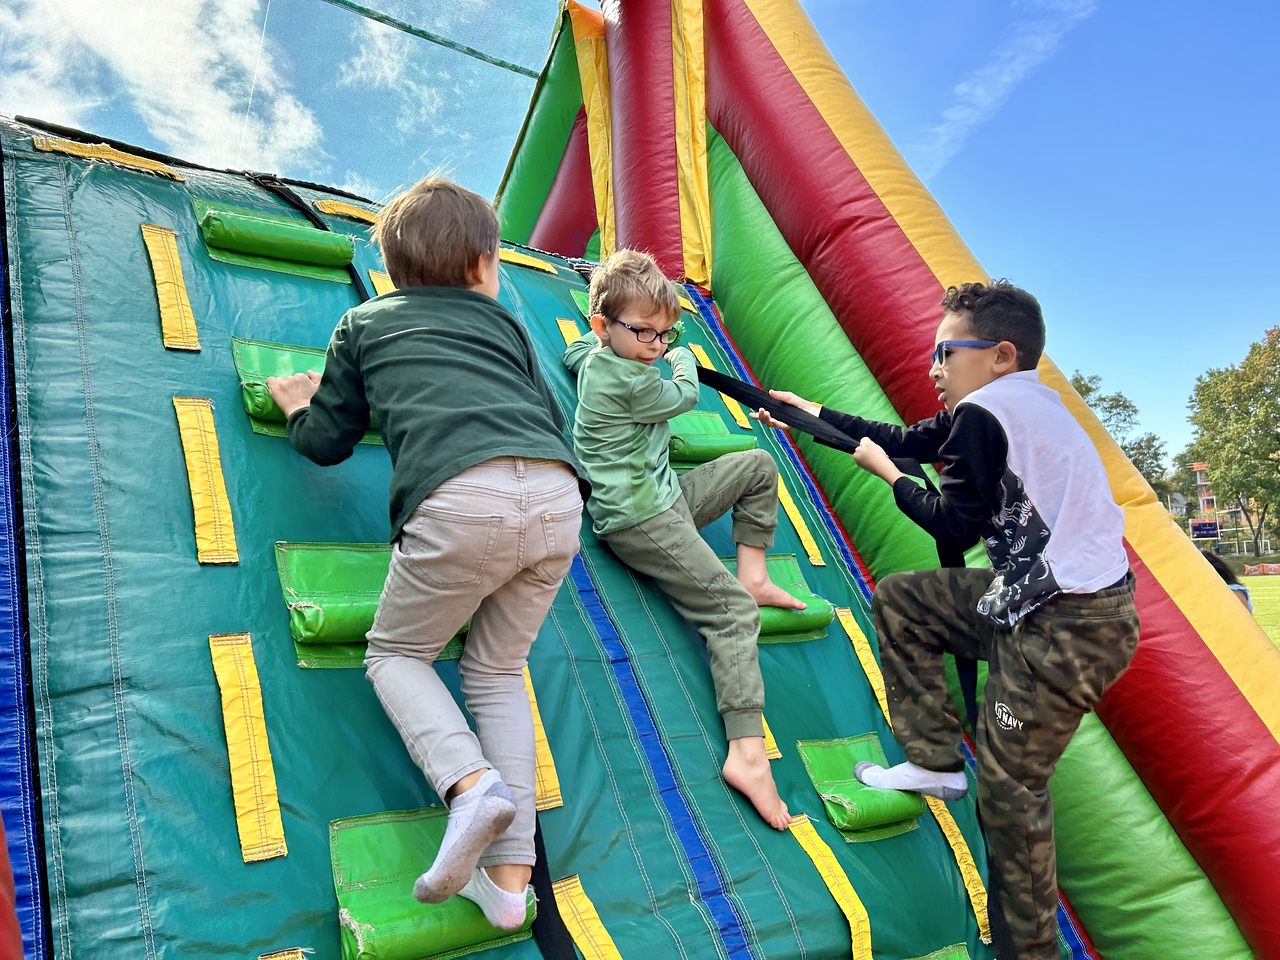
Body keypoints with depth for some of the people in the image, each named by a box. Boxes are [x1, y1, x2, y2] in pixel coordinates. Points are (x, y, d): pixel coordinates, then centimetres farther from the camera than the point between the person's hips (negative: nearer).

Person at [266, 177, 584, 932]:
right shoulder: (504, 321, 29)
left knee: (397, 654, 20)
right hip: (558, 497, 4)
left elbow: (327, 442, 28)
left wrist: (299, 404, 48)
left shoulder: (364, 322, 25)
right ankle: (510, 876, 13)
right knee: (497, 672, 19)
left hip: (462, 501, -3)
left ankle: (472, 784, -7)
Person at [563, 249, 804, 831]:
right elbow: (685, 396, 0)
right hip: (641, 521, -10)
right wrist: (683, 361, 21)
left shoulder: (596, 358, 10)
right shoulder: (630, 380, -19)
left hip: (665, 499, 10)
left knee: (758, 466, 18)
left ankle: (753, 575, 17)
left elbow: (574, 350, 35)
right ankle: (746, 751, -20)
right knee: (732, 609, -17)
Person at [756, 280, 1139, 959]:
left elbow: (956, 525, -12)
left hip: (1067, 629, -10)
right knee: (898, 599, 15)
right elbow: (909, 439, 21)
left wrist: (887, 473, 2)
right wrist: (811, 413, 28)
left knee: (1008, 786, -2)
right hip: (1036, 600, 10)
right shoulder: (1021, 404, 13)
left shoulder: (983, 412, -16)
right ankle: (935, 763, 18)